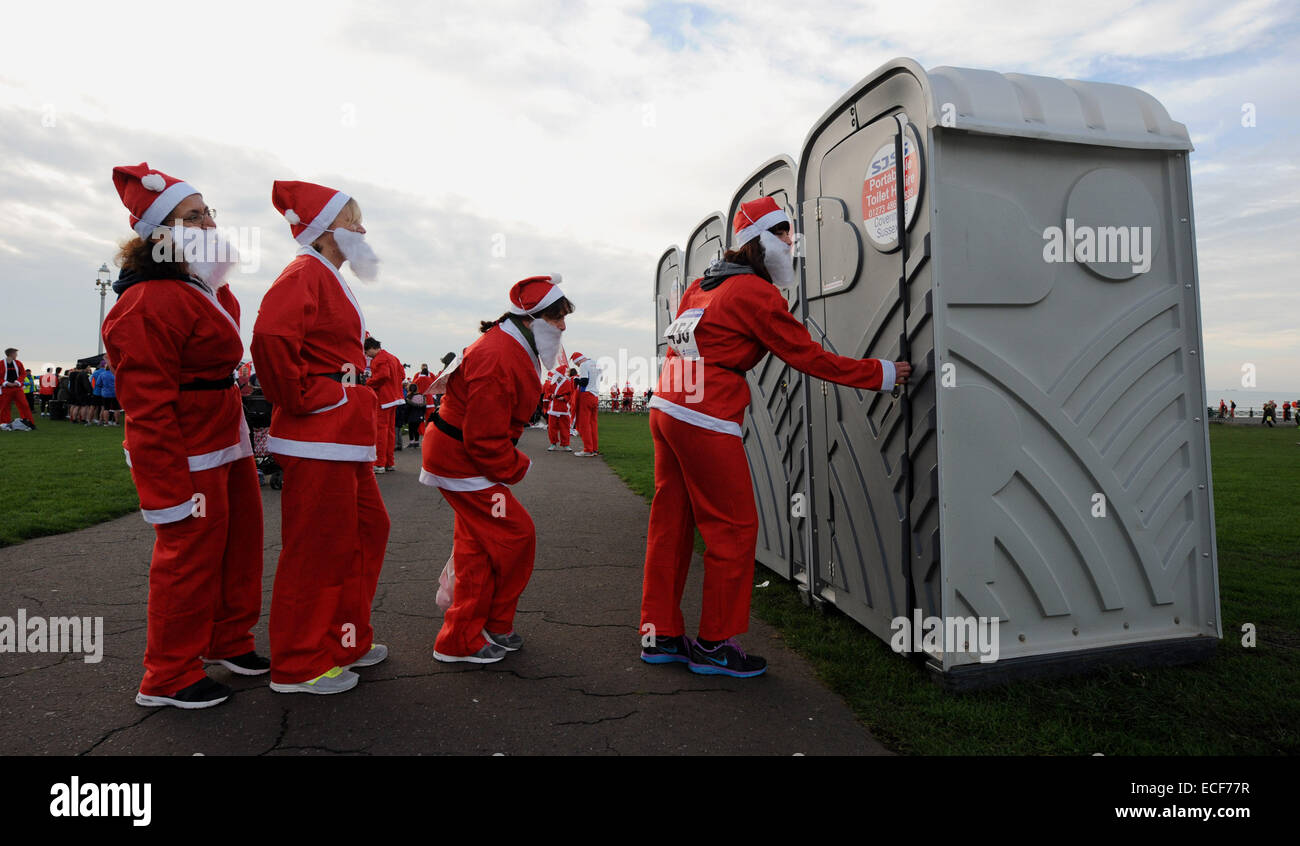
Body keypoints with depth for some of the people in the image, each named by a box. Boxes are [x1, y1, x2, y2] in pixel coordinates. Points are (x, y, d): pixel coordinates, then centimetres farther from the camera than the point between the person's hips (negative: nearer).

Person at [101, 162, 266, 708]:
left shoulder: (208, 288, 12)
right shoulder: (146, 304, -19)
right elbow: (147, 408, -22)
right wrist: (171, 491, -22)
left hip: (228, 443, 10)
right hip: (186, 457, -10)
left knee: (240, 543, 18)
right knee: (190, 555, 1)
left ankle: (228, 642, 38)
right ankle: (168, 678, 20)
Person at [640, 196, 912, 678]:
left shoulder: (703, 285, 19)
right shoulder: (756, 293, -7)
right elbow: (810, 358, -7)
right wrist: (882, 374, 1)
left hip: (666, 410, 9)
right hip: (706, 421, -9)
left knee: (670, 524, 12)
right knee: (734, 528, 1)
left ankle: (660, 634, 22)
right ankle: (714, 644, 11)